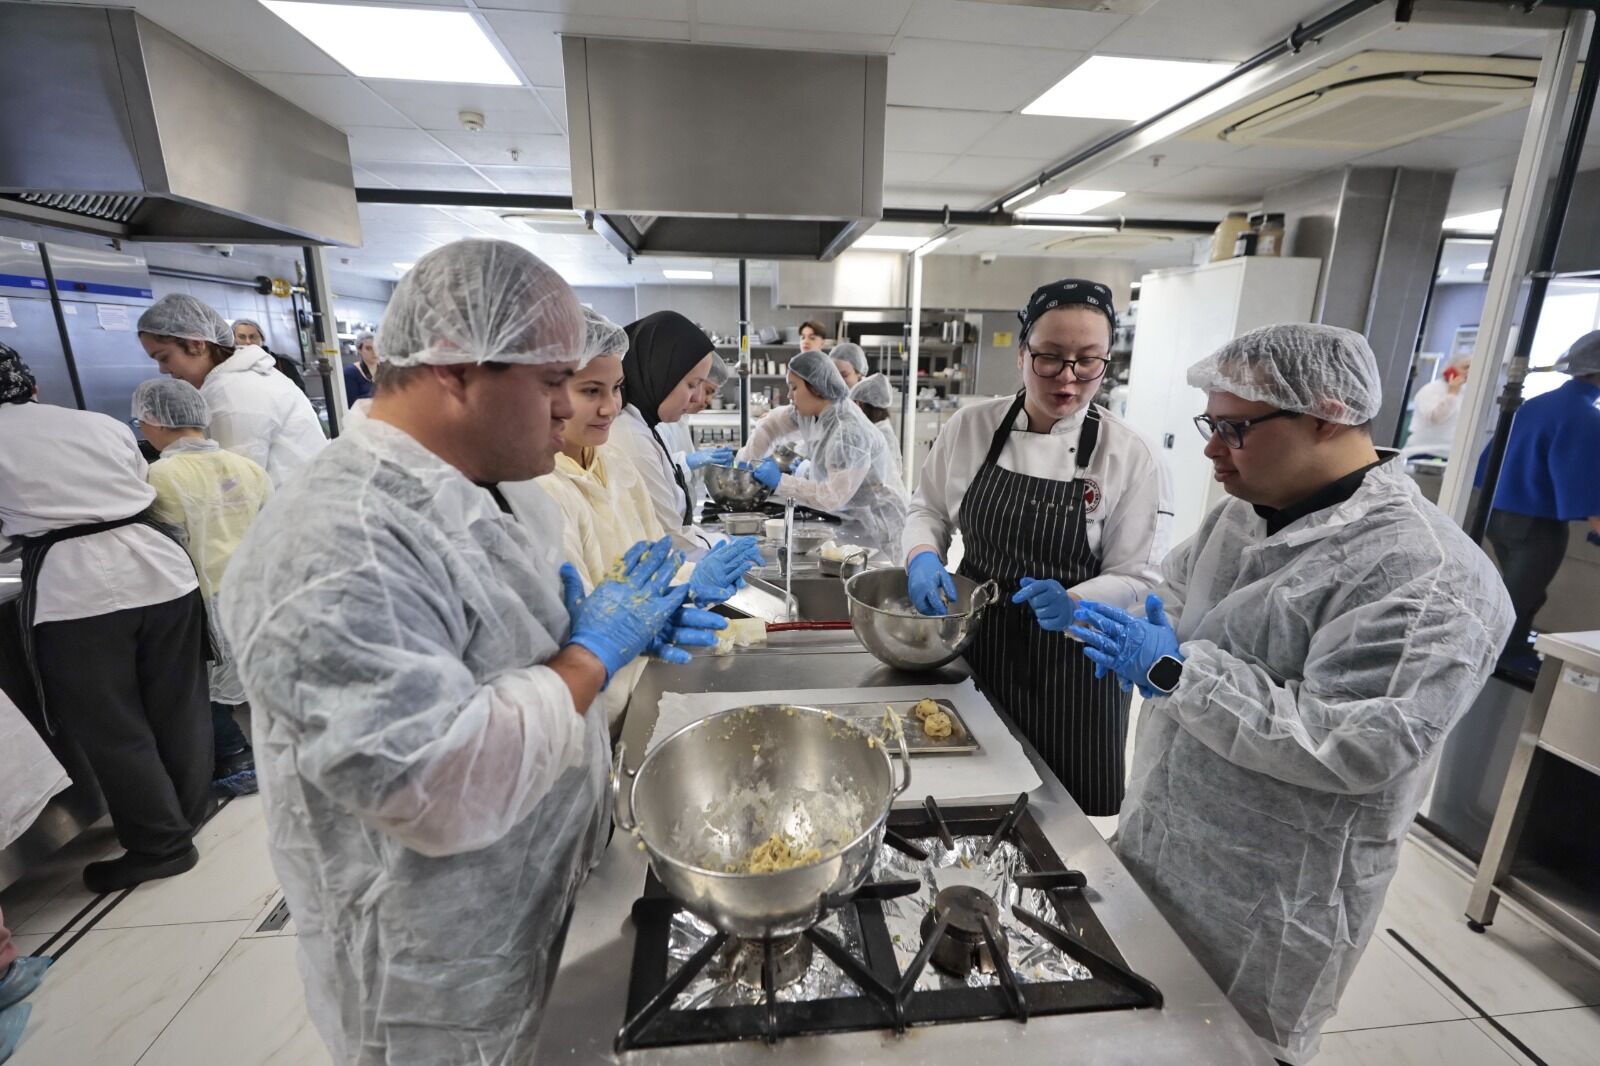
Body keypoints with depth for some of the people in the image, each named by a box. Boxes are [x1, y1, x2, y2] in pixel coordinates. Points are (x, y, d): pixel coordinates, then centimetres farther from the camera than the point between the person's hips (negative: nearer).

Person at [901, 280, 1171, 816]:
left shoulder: (1131, 457, -10)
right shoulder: (970, 426, -4)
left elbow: (1136, 578, -8)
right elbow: (929, 510, 7)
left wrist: (1073, 603, -27)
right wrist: (922, 556, -14)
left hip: (1069, 666, -2)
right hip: (975, 644, 2)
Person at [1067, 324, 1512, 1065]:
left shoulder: (1425, 574, -23)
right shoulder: (1243, 514, 2)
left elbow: (1355, 746, -29)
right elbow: (1174, 601, 13)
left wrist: (1174, 671, -30)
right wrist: (1086, 604, -6)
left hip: (1270, 906, -6)